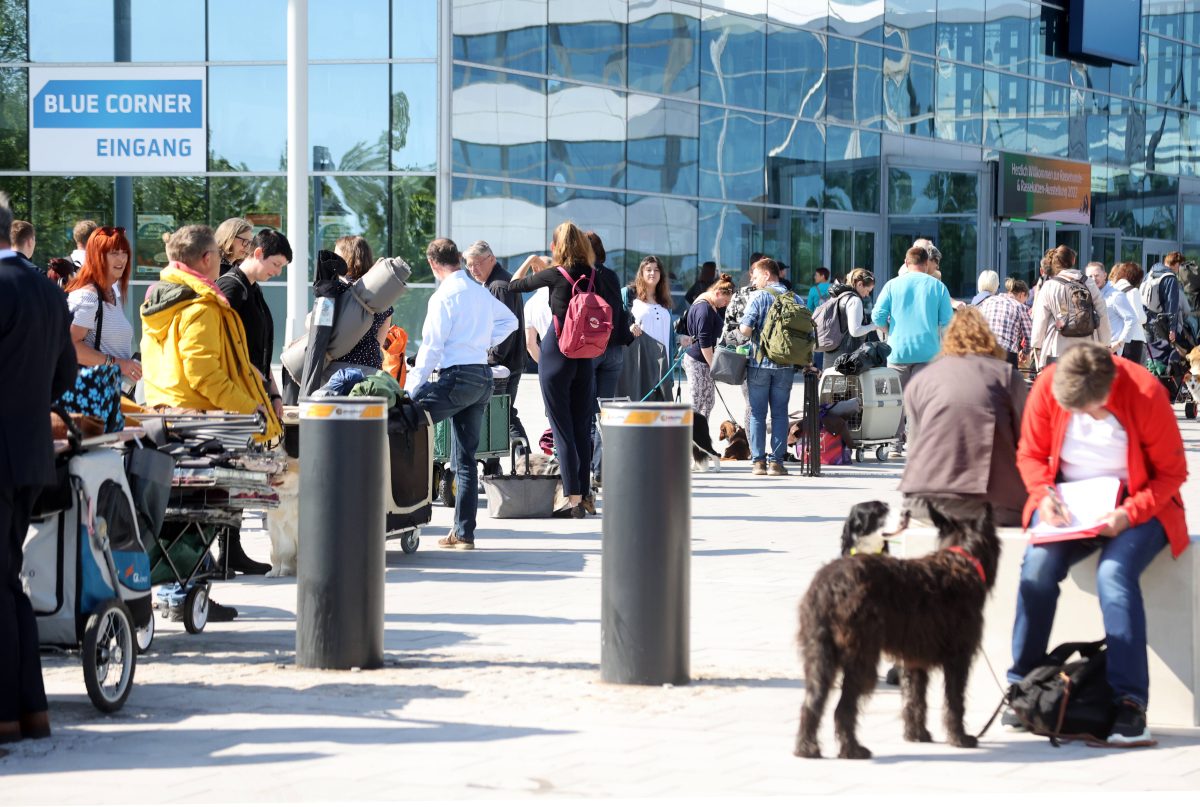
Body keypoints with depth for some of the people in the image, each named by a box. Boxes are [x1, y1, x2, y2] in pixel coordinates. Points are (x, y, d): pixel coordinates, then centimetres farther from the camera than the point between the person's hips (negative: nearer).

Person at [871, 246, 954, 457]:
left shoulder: (893, 285, 3)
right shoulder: (937, 286, 3)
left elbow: (878, 316, -3)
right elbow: (947, 320, -1)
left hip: (898, 350, 1)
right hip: (928, 351, -1)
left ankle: (896, 445, 9)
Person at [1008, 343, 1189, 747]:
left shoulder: (1145, 393, -19)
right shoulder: (1047, 386, -10)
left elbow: (1172, 471, -10)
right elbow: (1031, 453, 5)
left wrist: (1129, 513, -25)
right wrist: (1044, 493, -15)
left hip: (1137, 507, -3)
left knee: (1114, 573, -32)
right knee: (1038, 564, -27)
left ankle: (1130, 705, -34)